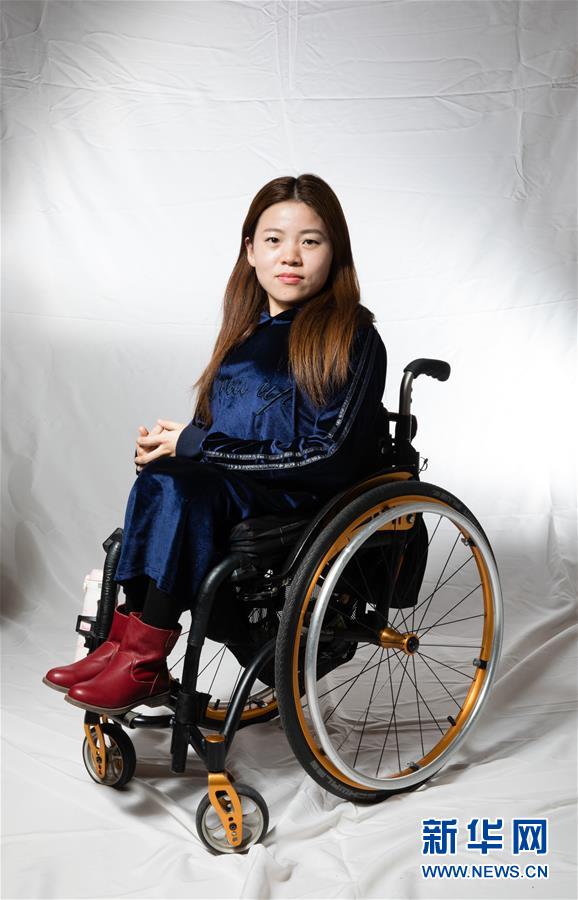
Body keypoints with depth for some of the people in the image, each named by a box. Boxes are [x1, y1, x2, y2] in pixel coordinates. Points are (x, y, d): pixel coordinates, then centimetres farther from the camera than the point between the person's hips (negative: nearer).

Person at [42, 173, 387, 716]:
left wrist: (195, 446, -17)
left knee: (182, 486, -28)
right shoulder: (248, 330, 12)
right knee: (164, 476, -23)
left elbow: (332, 457, -17)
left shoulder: (351, 337, -9)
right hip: (234, 493, 6)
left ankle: (142, 657, -18)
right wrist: (172, 443, -8)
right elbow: (213, 425, 18)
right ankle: (128, 635, -18)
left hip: (314, 507, -6)